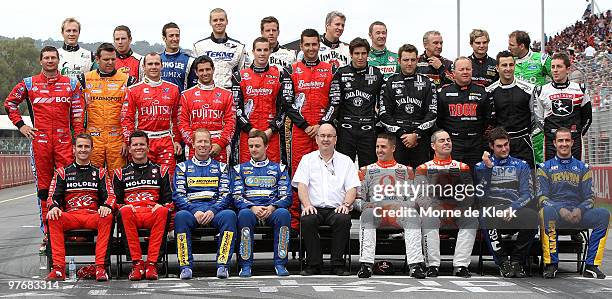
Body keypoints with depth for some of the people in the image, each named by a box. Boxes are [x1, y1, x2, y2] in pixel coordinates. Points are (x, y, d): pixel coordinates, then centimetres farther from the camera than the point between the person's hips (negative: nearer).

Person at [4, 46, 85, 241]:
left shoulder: (71, 84, 11)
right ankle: (47, 233, 7)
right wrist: (20, 125, 9)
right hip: (40, 140, 0)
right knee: (43, 187, 2)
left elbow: (77, 115, 10)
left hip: (64, 141, 0)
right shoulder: (29, 84, 9)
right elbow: (9, 103, 19)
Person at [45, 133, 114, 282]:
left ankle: (100, 267, -36)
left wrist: (106, 206, -16)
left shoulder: (99, 172, 19)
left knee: (107, 217, -34)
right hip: (70, 216, 0)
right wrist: (54, 207, -14)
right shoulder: (63, 172, 19)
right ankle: (58, 268, -34)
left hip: (93, 216, 0)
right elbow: (54, 195, 10)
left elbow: (110, 195, 9)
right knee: (53, 218, -32)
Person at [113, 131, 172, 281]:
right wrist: (125, 207, -5)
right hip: (132, 215, 0)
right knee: (125, 211, -38)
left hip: (153, 215, 0)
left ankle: (151, 263, -36)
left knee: (162, 211, -38)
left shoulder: (160, 171, 21)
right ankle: (137, 262, -35)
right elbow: (117, 201, 17)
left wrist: (161, 206, -5)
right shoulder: (121, 173, 22)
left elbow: (168, 200, 17)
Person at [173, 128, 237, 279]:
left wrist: (213, 211, -11)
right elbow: (178, 195, 6)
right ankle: (185, 266, -34)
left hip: (215, 209, 1)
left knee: (230, 214, -33)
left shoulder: (220, 167, 21)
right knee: (181, 216, -36)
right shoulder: (183, 167, 18)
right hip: (191, 208, -1)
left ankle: (223, 264, -34)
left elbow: (225, 194, 9)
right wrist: (194, 211, -12)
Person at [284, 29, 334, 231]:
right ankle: (295, 218, 0)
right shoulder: (292, 71, 8)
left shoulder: (330, 70, 10)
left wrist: (321, 126, -7)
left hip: (323, 129, 1)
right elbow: (288, 103, 2)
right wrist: (305, 126, -6)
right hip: (300, 130, -1)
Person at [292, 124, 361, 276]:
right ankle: (314, 264, -23)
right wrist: (307, 205, -14)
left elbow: (352, 188, 8)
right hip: (314, 208, 0)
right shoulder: (307, 159, 16)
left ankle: (337, 265, -24)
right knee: (307, 220, -34)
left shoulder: (346, 161, 17)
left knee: (343, 219, -34)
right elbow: (301, 185, 4)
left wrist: (346, 204, -12)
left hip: (336, 208, 0)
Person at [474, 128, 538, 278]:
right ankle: (503, 262, -20)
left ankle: (516, 260, -14)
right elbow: (480, 195, 1)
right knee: (486, 216, -38)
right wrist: (488, 167, -6)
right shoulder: (481, 166, 16)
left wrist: (512, 208, -14)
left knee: (532, 216, -34)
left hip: (515, 213, 1)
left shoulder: (521, 166, 19)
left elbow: (527, 194, 6)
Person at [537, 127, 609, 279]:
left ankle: (591, 265, -23)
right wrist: (560, 210, -16)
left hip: (578, 214, 2)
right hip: (555, 214, -2)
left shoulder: (583, 168, 20)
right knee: (546, 211, -38)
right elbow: (542, 197, 2)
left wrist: (579, 210, -11)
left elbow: (589, 197, 11)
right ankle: (551, 264, -33)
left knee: (604, 214, -26)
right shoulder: (545, 167, 14)